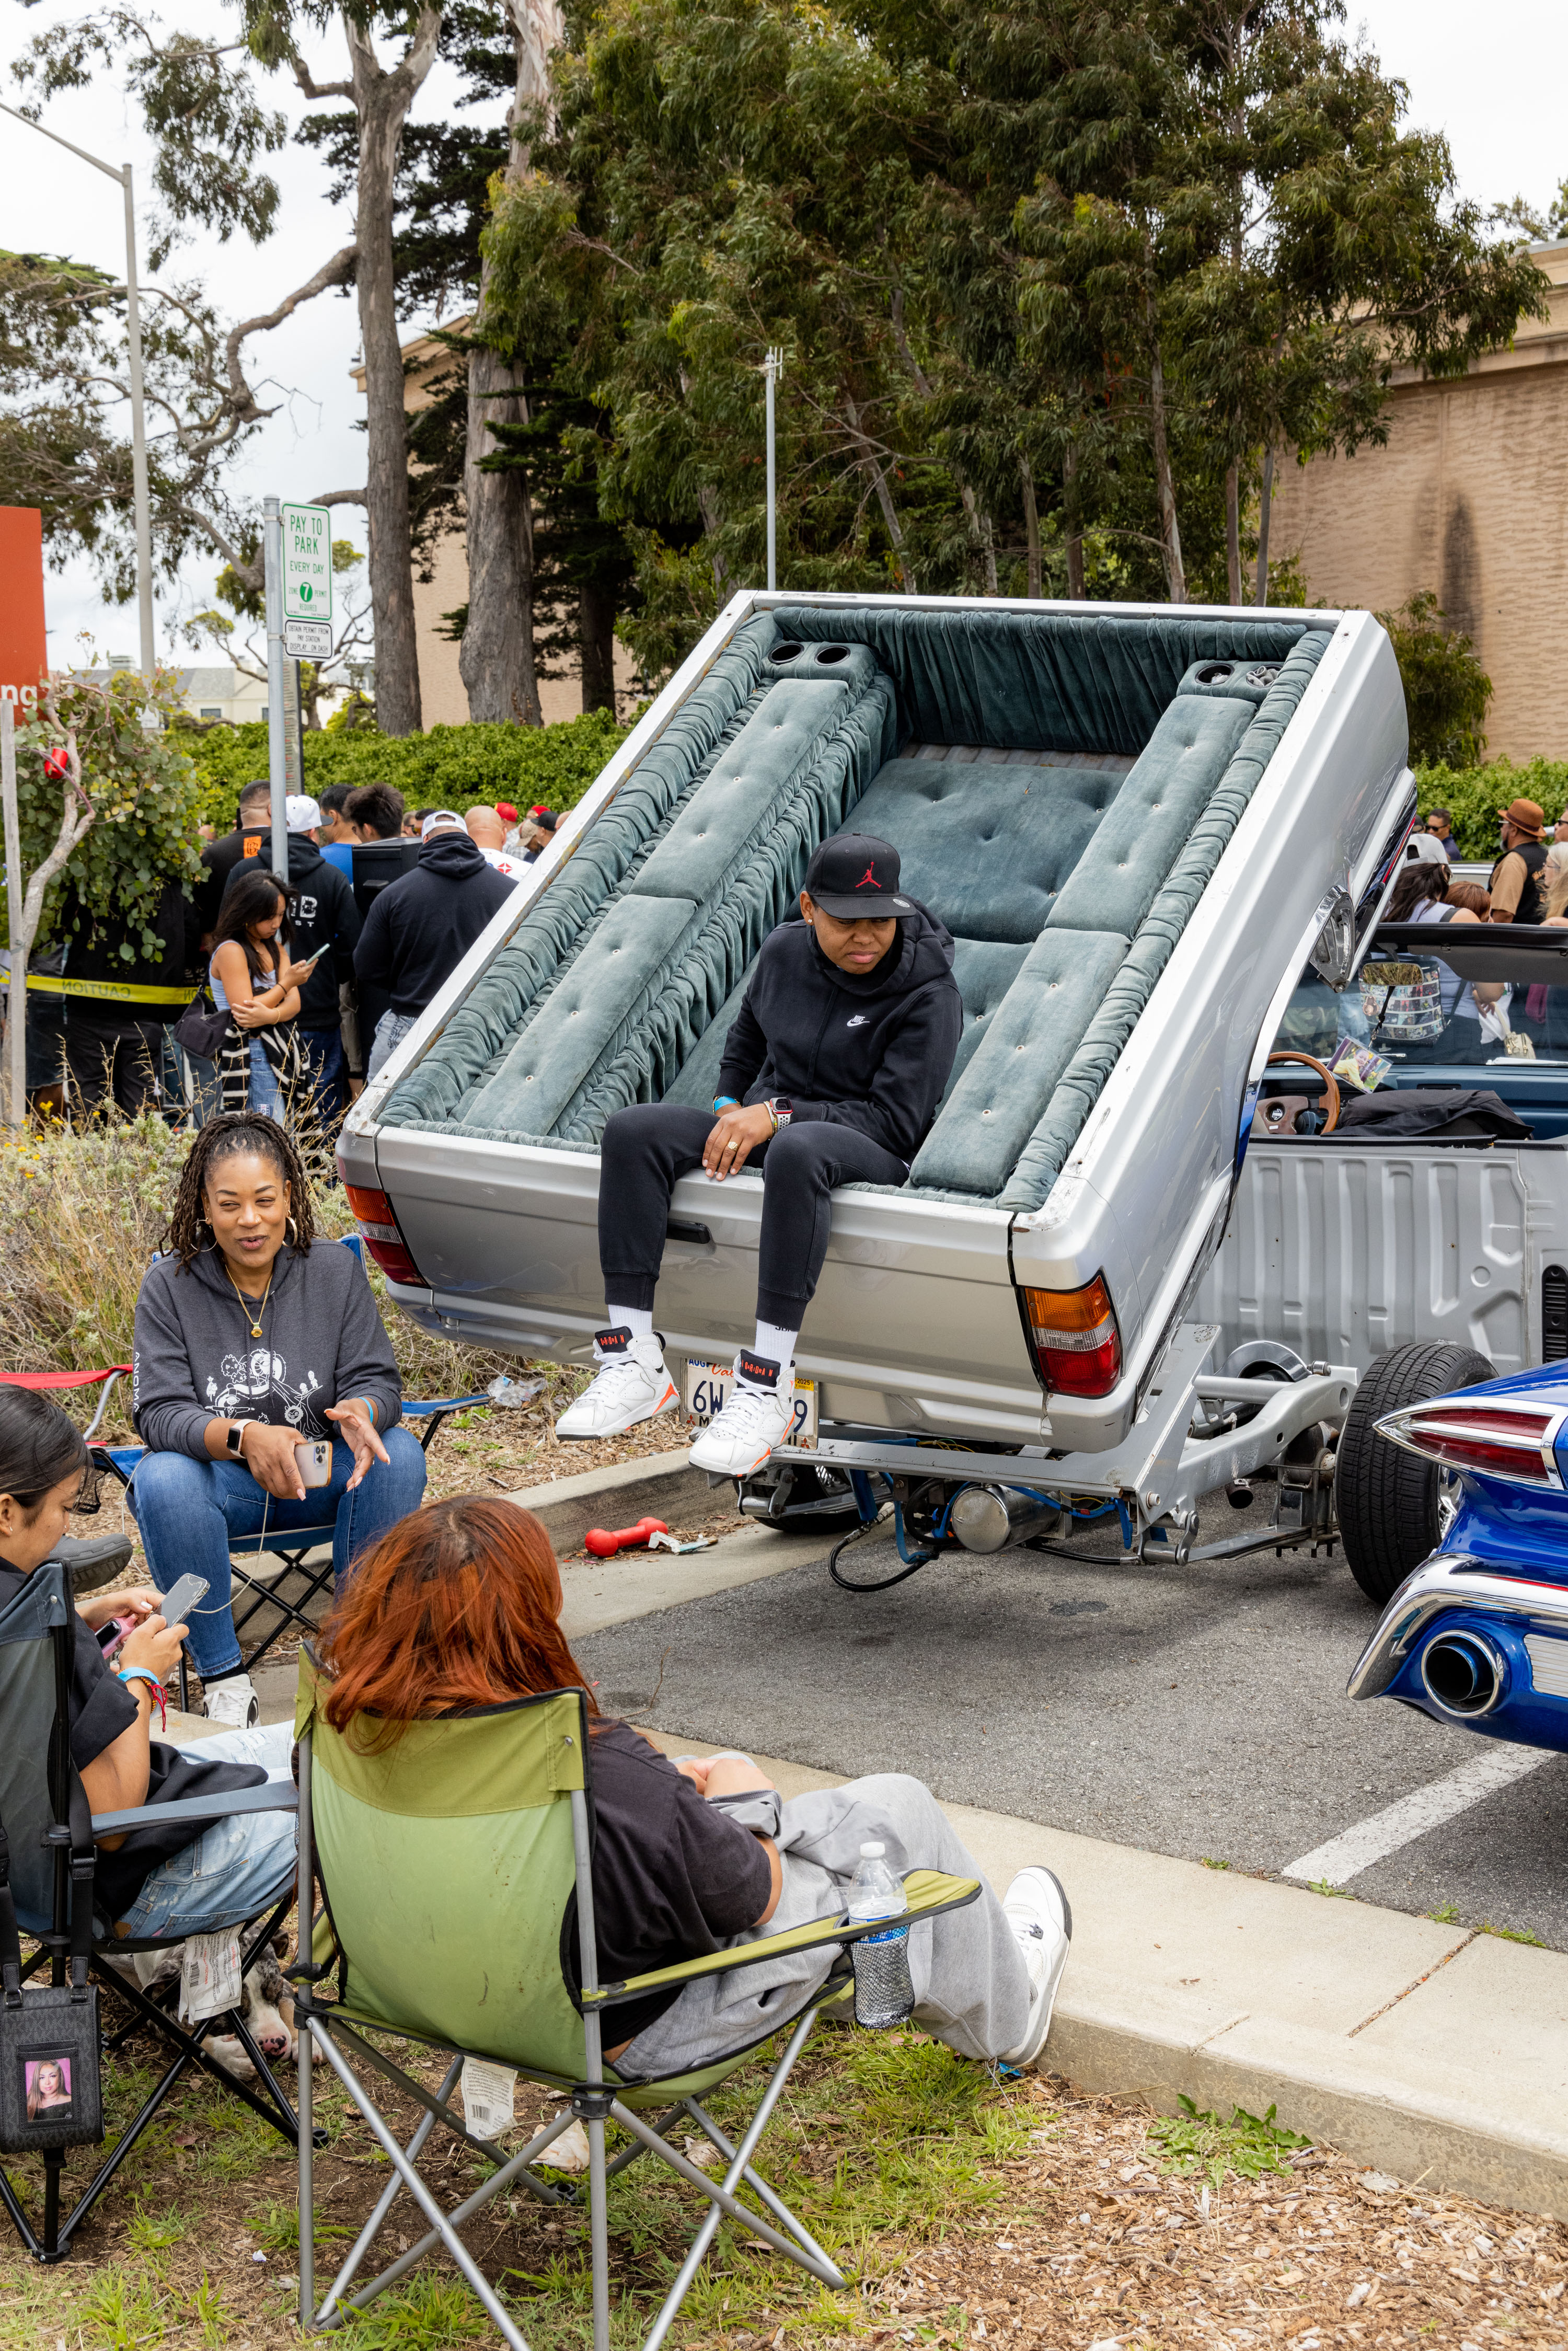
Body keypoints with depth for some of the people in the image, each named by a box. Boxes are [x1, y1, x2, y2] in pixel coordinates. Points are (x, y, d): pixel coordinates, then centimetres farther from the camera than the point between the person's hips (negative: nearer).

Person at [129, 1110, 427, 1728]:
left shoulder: (335, 1269, -1)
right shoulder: (169, 1286, -6)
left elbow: (375, 1378, -3)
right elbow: (159, 1412, -13)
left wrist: (360, 1412, -30)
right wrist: (245, 1438, -33)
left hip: (320, 1474, 2)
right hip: (217, 1478, -1)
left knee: (398, 1454, -27)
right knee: (164, 1481, -34)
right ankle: (223, 1676, -19)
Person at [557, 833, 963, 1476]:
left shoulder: (928, 994, -12)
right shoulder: (784, 951, 5)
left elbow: (895, 1123, -18)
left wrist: (779, 1116, -25)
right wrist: (731, 1108, 8)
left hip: (875, 1155, -6)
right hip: (761, 1127, 6)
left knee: (797, 1149, -42)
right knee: (633, 1130, -18)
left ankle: (768, 1384, -44)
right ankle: (634, 1362, -24)